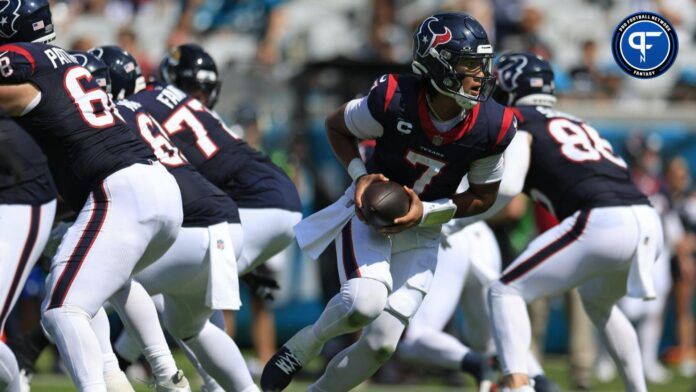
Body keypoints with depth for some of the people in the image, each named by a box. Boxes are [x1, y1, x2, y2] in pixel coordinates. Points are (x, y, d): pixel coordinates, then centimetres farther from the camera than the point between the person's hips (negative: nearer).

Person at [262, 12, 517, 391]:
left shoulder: (491, 128, -18)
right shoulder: (393, 100, -23)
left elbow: (483, 196, -2)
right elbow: (336, 126, -2)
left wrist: (426, 211, -16)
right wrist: (360, 176, -16)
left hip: (419, 232, 3)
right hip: (368, 212, -3)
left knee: (381, 343, -5)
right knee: (364, 302, -31)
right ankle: (304, 345, 1)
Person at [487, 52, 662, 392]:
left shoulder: (516, 121, 9)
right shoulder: (575, 124, 31)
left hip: (603, 223, -7)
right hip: (649, 223, 7)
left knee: (506, 292, 2)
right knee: (598, 301, 35)